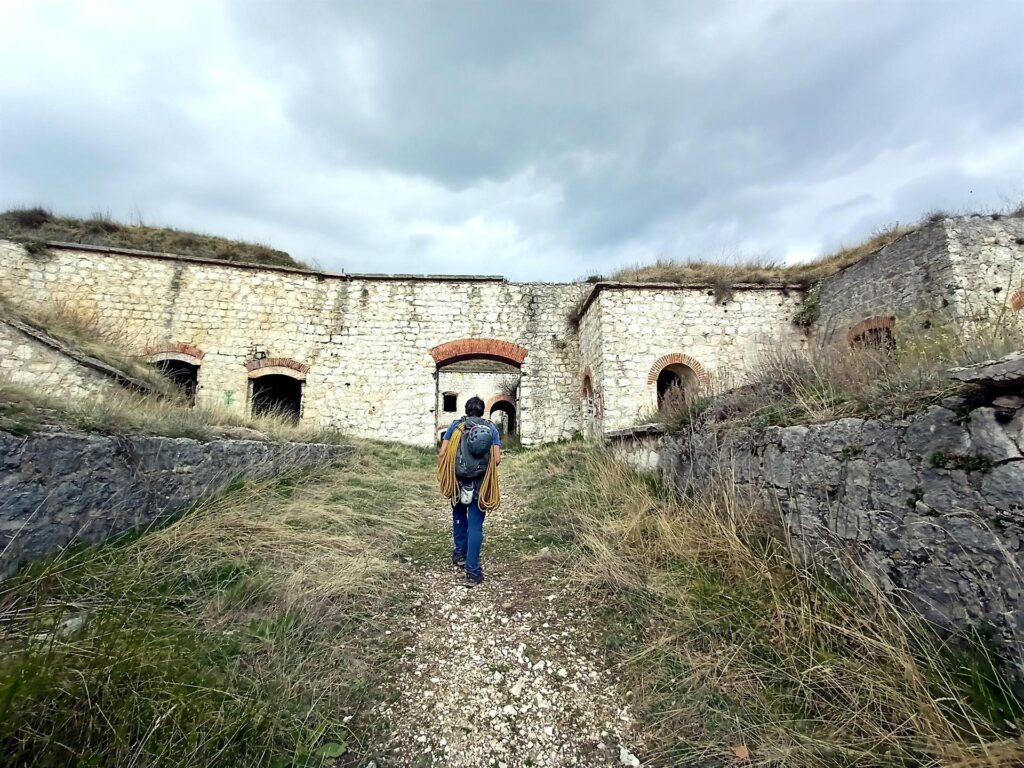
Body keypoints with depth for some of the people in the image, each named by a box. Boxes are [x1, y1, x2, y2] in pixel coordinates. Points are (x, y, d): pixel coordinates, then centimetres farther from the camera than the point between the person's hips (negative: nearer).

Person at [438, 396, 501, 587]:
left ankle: (460, 553, 38)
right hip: (480, 483, -1)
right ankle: (472, 571, 6)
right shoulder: (491, 428, 1)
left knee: (459, 517, 25)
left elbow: (442, 453, -4)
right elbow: (497, 459, -4)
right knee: (475, 526, 5)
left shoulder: (455, 425, 1)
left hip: (457, 480, 1)